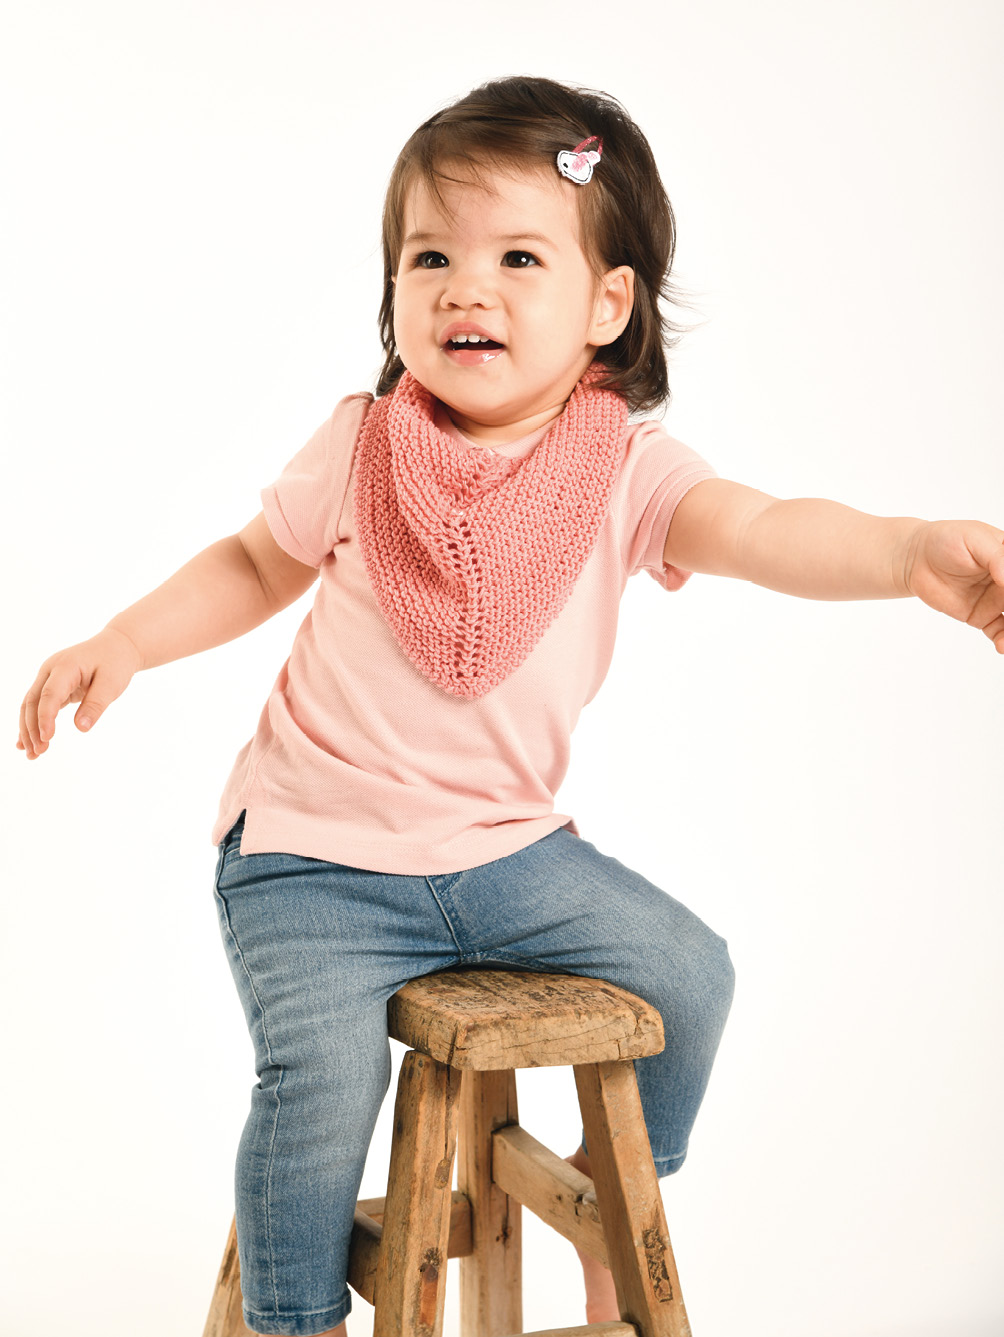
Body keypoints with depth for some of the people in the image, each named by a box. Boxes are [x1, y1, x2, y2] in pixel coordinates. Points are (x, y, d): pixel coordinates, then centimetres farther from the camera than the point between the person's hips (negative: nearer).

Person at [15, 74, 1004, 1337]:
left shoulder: (624, 469, -11)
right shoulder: (358, 447, -8)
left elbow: (764, 529, -29)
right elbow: (257, 562, 9)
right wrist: (123, 641, -3)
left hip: (507, 843, 2)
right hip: (314, 853, -2)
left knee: (689, 970, -2)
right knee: (323, 1066, -21)